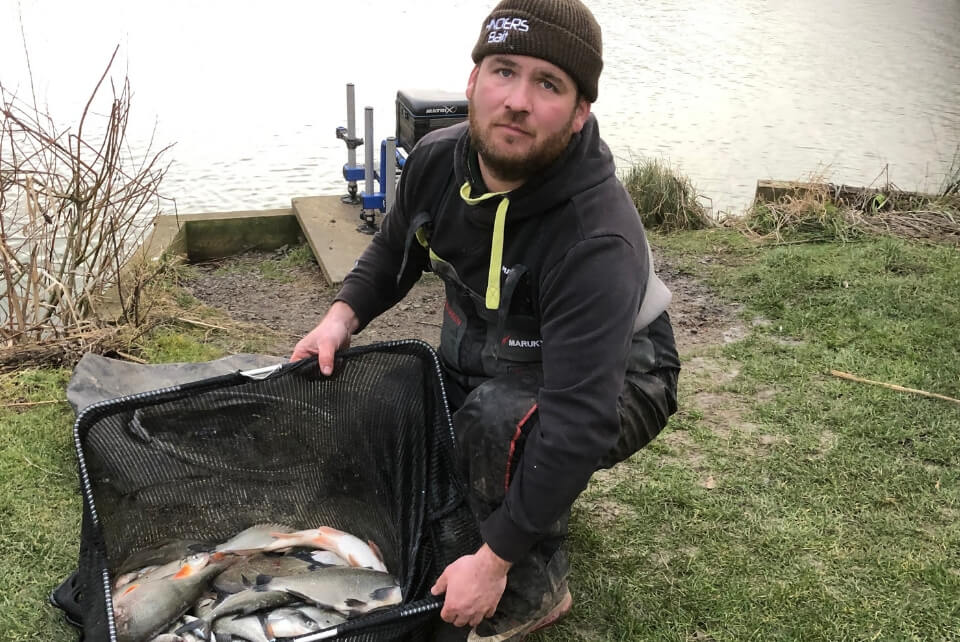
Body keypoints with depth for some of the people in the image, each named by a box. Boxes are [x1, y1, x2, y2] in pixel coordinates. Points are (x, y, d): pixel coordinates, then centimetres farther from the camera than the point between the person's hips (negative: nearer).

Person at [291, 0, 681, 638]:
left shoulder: (597, 241, -37)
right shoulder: (437, 159, -15)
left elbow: (576, 422, -39)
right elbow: (393, 250, 8)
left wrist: (493, 560, -35)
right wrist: (343, 315, -11)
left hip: (613, 382, -7)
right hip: (483, 360, 7)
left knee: (503, 420, -35)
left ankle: (535, 589, -7)